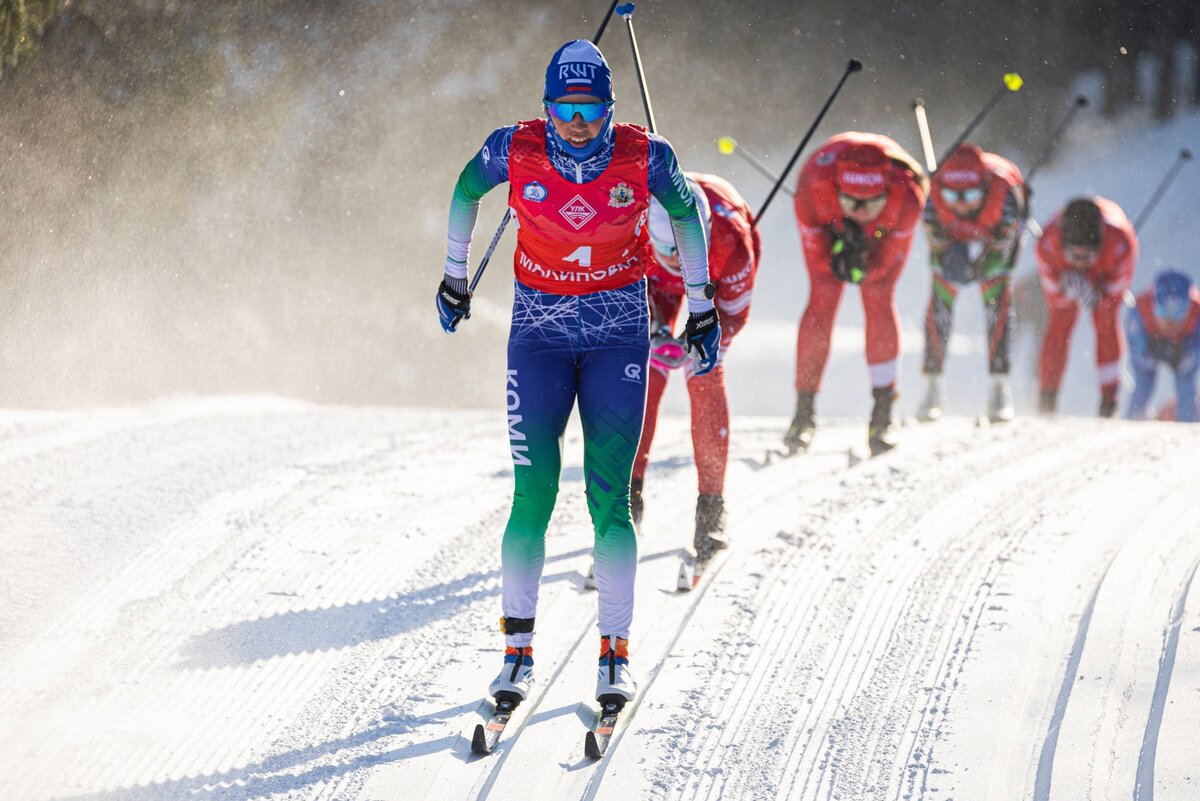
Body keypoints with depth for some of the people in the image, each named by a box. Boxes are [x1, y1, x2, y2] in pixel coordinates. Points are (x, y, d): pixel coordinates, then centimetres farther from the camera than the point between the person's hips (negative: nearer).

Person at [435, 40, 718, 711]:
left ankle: (617, 653, 1)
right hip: (539, 332, 0)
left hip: (619, 335, 0)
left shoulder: (645, 157, -12)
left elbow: (686, 214, 7)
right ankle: (519, 649, 3)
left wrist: (703, 309, 11)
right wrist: (455, 277, 19)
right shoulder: (514, 152, -11)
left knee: (609, 497, -6)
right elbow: (466, 191, 11)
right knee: (533, 492, -7)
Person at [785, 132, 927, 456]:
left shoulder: (907, 196, -41)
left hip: (888, 229, 0)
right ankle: (804, 410, -2)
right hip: (829, 224, 0)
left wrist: (863, 268, -47)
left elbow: (888, 258, -27)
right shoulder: (813, 189, -41)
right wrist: (838, 260, -47)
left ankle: (883, 413, -5)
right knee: (822, 298, -12)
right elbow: (817, 254, -26)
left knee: (879, 298, -14)